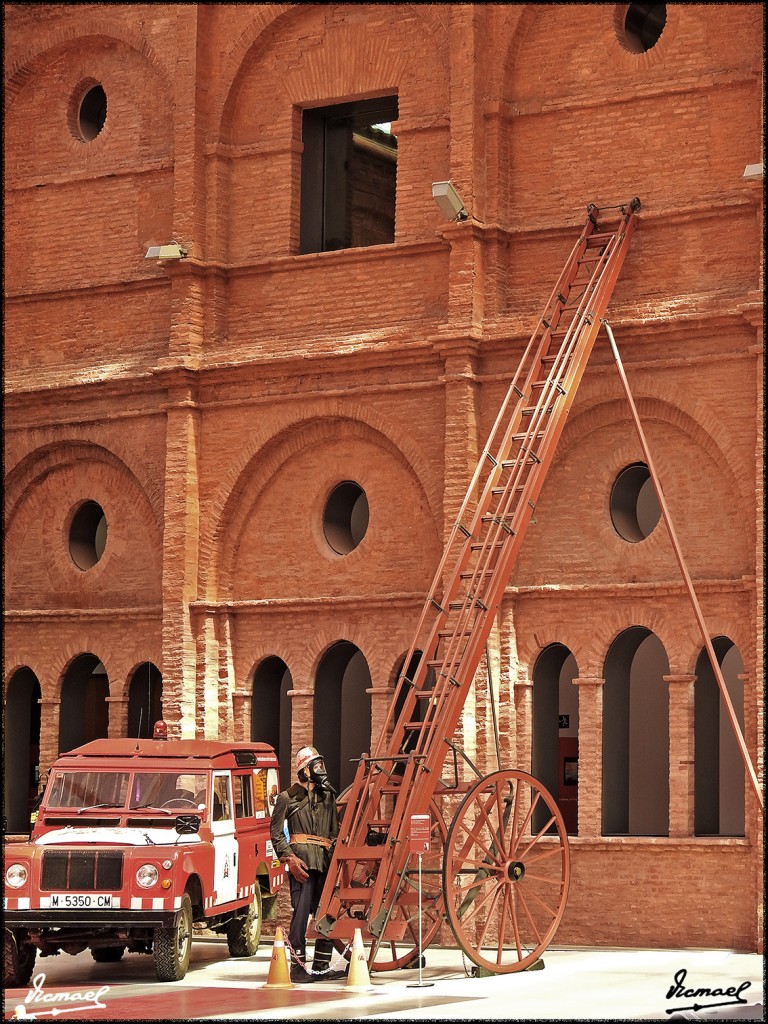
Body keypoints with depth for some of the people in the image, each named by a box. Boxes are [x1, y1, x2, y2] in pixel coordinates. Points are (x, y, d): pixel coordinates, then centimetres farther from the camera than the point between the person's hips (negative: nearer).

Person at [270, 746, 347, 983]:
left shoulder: (328, 796, 19)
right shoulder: (288, 798, 4)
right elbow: (276, 832, 0)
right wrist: (289, 858, -11)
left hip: (325, 863, 6)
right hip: (302, 862, -6)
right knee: (301, 912, -12)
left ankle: (321, 966, 11)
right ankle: (297, 967, -10)